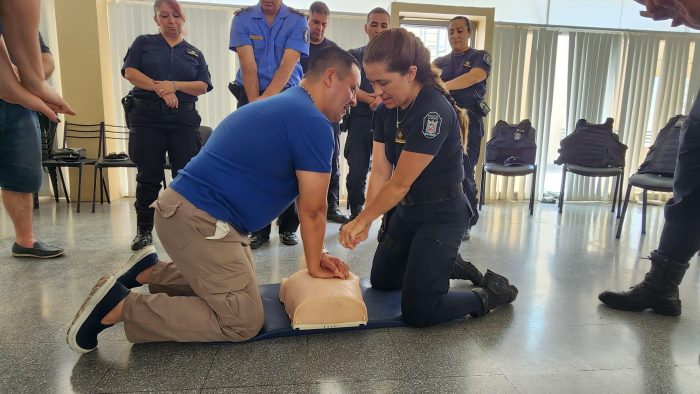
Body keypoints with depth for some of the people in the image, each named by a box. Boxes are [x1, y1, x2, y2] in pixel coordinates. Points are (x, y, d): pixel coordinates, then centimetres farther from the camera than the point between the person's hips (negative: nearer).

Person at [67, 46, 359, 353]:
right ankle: (120, 305, -7)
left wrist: (317, 253, 17)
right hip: (199, 220, -11)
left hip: (188, 208, 11)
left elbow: (307, 204, 18)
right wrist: (314, 265, 3)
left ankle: (150, 271, 21)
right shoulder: (313, 123, -15)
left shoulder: (286, 107, 17)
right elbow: (313, 209, -11)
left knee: (240, 285, 25)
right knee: (243, 321, -8)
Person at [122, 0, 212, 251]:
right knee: (148, 176, 1)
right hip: (146, 117, -1)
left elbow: (203, 86, 5)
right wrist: (159, 88, -13)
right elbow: (129, 71, 0)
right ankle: (144, 230, 11)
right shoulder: (144, 43, 14)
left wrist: (174, 85, -11)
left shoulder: (194, 53, 17)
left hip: (184, 119, 1)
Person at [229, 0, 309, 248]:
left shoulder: (297, 21, 0)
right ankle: (258, 228, 7)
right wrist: (254, 103, -14)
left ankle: (288, 227, 9)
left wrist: (265, 100, -19)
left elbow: (288, 65, -10)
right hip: (251, 98, 1)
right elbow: (248, 65, -7)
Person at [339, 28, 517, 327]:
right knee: (381, 281, 23)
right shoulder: (386, 112, -3)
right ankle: (449, 264, 37)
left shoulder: (434, 112, -29)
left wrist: (361, 221, -16)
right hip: (407, 211, 9)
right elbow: (379, 172, -8)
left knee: (417, 312, -6)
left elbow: (399, 183, -26)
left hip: (442, 216, -9)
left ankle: (491, 293, 14)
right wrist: (365, 223, -20)